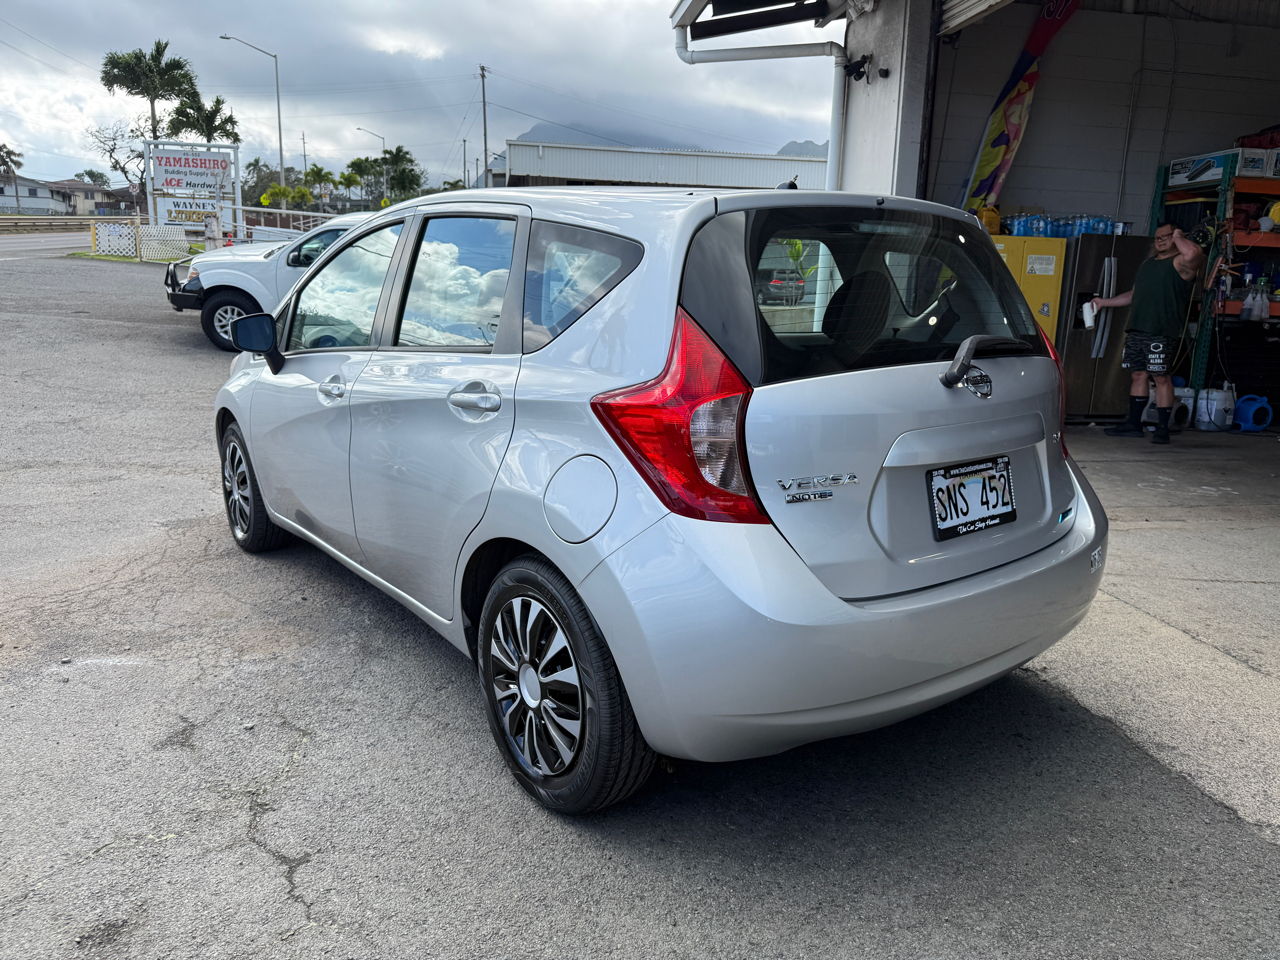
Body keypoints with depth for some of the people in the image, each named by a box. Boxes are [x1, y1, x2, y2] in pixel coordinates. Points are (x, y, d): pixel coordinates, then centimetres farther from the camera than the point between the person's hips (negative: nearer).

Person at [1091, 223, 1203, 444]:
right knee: (1137, 374, 9)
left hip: (1162, 333, -7)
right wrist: (1104, 302, 33)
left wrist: (1178, 237, -8)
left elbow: (1194, 252, -27)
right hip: (1136, 330, 7)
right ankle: (1133, 424, 16)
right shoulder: (1147, 263, 23)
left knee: (1161, 377, -7)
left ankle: (1162, 428, -3)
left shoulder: (1180, 262, -2)